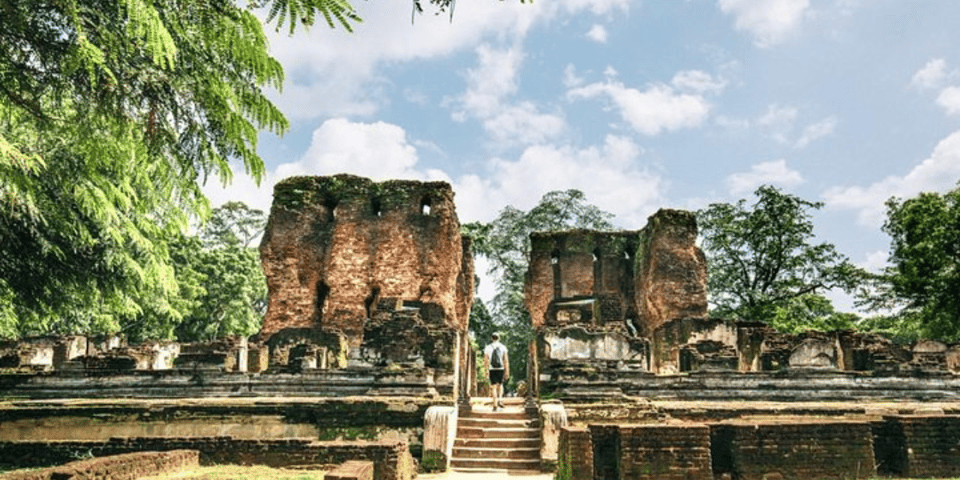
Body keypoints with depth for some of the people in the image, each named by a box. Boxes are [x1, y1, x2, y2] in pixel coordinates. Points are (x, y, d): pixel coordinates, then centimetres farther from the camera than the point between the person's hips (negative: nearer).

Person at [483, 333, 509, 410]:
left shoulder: (488, 347, 2)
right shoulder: (503, 347, 2)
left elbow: (485, 360, -2)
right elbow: (506, 360, -2)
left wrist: (486, 370, 5)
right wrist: (507, 371, -1)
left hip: (492, 369, -1)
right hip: (501, 369, 1)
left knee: (494, 386, 5)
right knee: (500, 384, 20)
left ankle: (495, 404, 0)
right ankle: (500, 400, 2)